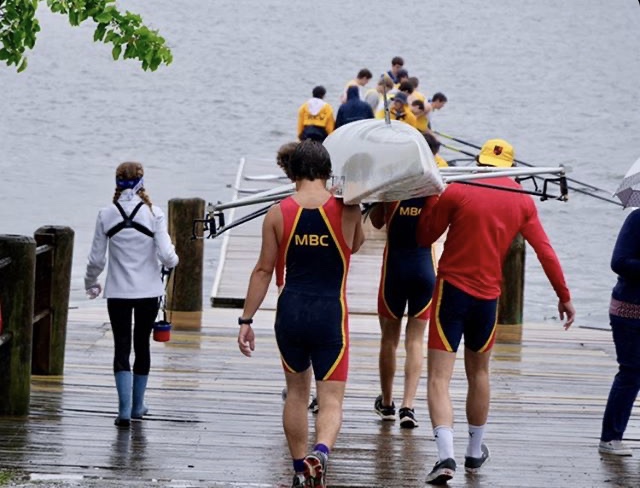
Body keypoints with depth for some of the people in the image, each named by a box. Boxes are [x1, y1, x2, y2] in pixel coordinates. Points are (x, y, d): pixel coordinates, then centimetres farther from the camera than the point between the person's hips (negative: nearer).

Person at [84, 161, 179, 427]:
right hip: (149, 291, 0)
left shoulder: (106, 215, -5)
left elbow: (96, 259, -2)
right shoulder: (153, 214, -9)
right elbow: (167, 256, -12)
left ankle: (124, 409, -12)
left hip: (117, 292, 0)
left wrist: (91, 284, 16)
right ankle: (137, 405, 26)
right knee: (142, 345, 15)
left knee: (121, 347, 1)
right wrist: (173, 260, 11)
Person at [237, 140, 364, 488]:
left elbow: (263, 270, -1)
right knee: (331, 401, -2)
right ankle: (320, 453, -31)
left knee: (296, 392, 20)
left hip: (291, 313, 2)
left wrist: (246, 320, 4)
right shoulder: (346, 210, -3)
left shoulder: (277, 214, -2)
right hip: (330, 315, -2)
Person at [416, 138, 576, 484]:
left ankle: (445, 455, -23)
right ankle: (475, 452, 34)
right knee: (478, 373, 23)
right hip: (488, 296, 3)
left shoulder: (456, 191, -7)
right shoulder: (522, 201, 4)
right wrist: (564, 296, 10)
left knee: (439, 378, -6)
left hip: (451, 287, -3)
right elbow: (545, 251, 2)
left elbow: (425, 238, 1)